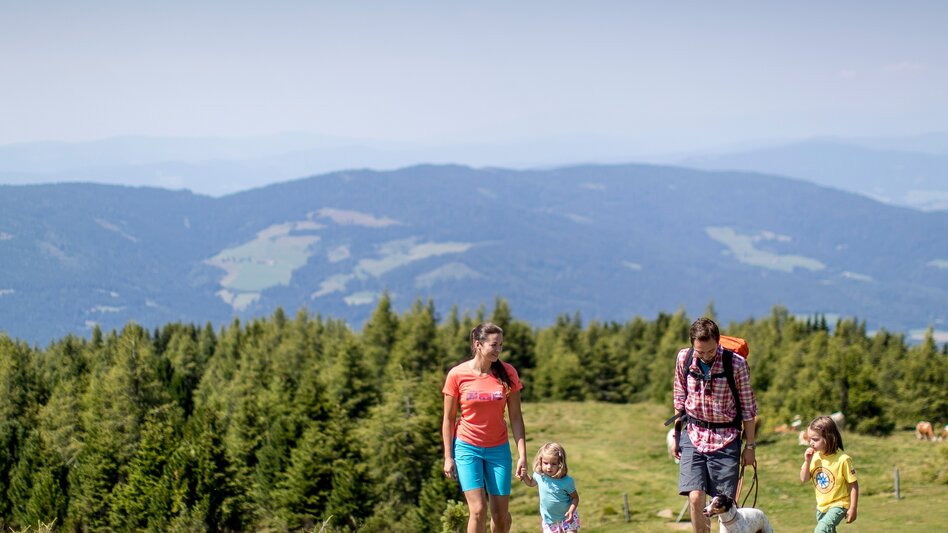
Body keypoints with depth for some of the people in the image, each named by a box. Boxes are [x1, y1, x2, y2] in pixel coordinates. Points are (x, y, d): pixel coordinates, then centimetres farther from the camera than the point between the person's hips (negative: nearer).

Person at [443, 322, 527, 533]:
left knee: (501, 512, 4)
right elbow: (448, 419, -1)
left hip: (498, 448, 2)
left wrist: (522, 455, -6)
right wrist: (448, 457, -2)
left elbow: (516, 418, -1)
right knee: (478, 509, -12)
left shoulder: (507, 373, -4)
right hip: (467, 448, -2)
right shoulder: (457, 375, -9)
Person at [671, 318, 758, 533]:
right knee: (695, 498, -11)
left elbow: (748, 407, -3)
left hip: (726, 439, -2)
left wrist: (750, 446, 0)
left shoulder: (736, 363, -12)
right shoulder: (684, 358, -4)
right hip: (693, 435, 2)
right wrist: (676, 435, 13)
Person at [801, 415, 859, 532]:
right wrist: (807, 461, -17)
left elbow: (853, 484, -14)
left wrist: (852, 509, -14)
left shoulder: (842, 459, -21)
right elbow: (804, 479, -1)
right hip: (821, 506, 7)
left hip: (838, 505, -7)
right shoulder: (814, 457, -5)